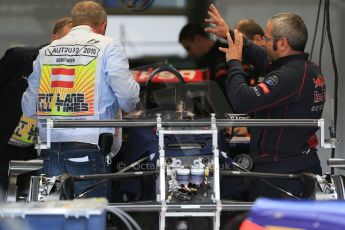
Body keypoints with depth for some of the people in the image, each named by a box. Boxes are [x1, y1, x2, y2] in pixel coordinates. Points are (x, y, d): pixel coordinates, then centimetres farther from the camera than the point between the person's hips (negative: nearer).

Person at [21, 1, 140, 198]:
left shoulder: (46, 51, 15)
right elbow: (127, 95, -7)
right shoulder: (108, 47, 2)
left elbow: (29, 108, 14)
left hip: (50, 150, 5)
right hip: (87, 146, -5)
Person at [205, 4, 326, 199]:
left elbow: (244, 101, -26)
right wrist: (230, 34, 30)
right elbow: (264, 59, 26)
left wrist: (234, 64, -9)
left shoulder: (291, 76, -21)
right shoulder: (310, 70, 10)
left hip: (280, 173, -10)